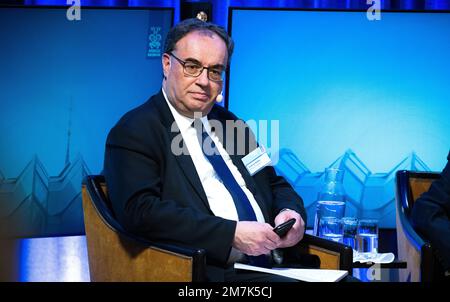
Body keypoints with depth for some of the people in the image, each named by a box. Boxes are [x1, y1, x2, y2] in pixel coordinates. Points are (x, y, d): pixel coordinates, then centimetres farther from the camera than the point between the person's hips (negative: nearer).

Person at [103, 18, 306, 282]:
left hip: (275, 261, 6)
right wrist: (232, 233, -20)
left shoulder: (231, 123, 19)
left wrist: (292, 212, 0)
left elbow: (275, 185, 23)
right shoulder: (135, 131, -2)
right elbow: (140, 210, -16)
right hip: (213, 271, -6)